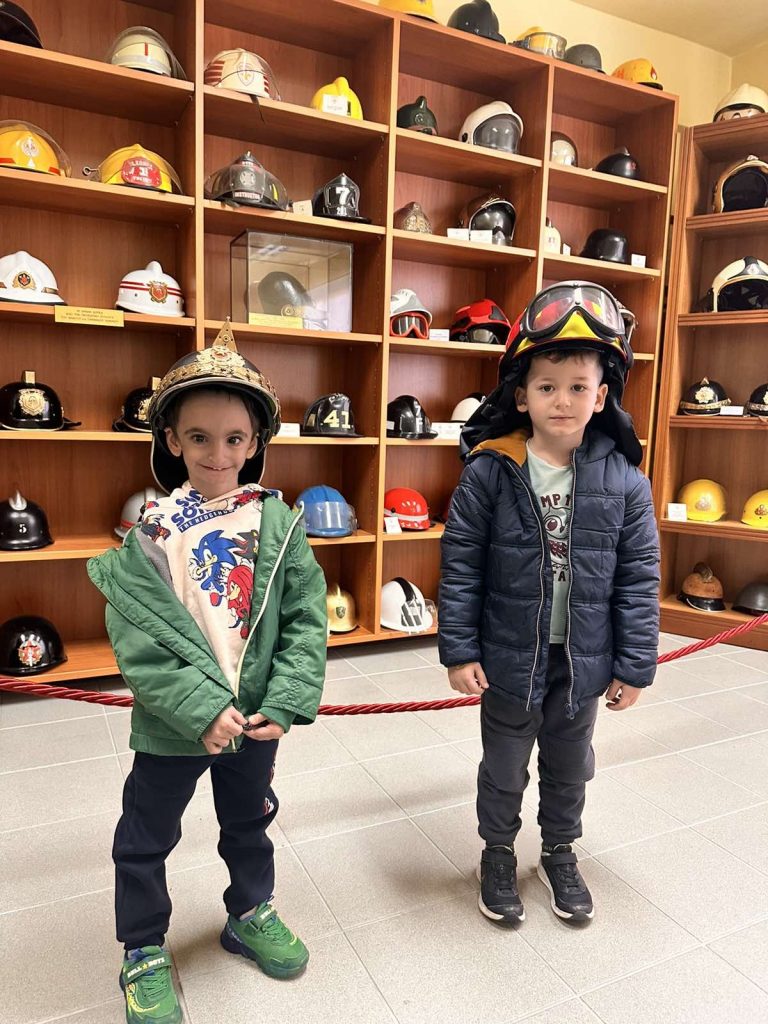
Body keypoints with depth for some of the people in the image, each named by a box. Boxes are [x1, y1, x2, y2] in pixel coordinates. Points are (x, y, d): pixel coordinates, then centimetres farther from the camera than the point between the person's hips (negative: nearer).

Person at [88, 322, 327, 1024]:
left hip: (255, 717, 2)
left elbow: (306, 617, -9)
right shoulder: (151, 530, -12)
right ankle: (144, 952, 44)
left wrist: (283, 702, -16)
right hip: (171, 724, -1)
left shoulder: (278, 523, -8)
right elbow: (136, 637, -17)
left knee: (251, 821, 25)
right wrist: (201, 708, -23)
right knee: (146, 839, 17)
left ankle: (251, 914, 52)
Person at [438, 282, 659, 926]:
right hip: (509, 659, -2)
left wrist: (634, 666, -2)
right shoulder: (489, 472, -14)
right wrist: (459, 650, -10)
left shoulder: (624, 481, -9)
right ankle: (498, 855, 45)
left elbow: (638, 578, -4)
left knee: (570, 768, 24)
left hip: (583, 662, 2)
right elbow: (460, 566, -10)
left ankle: (560, 854, 49)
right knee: (504, 769, 19)